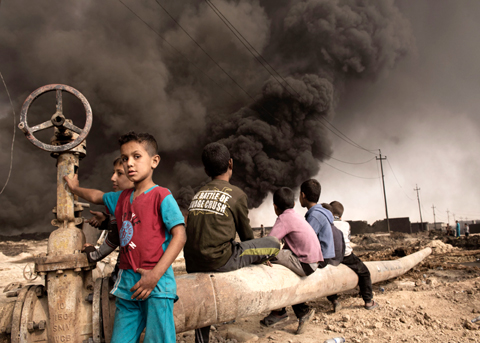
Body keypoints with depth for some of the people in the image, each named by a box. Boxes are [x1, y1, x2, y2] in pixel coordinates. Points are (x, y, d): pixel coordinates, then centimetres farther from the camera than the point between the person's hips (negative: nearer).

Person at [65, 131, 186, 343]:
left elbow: (179, 235, -14)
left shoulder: (162, 196, -8)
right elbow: (97, 196, 35)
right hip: (127, 284, 6)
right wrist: (75, 188, 51)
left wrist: (155, 274, -19)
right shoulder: (121, 198, 14)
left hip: (156, 283, -6)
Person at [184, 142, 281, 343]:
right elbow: (246, 234, 6)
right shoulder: (236, 194, -2)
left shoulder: (197, 195, 16)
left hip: (192, 264, 7)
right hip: (218, 260, -6)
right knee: (274, 244, 5)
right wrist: (259, 256, 28)